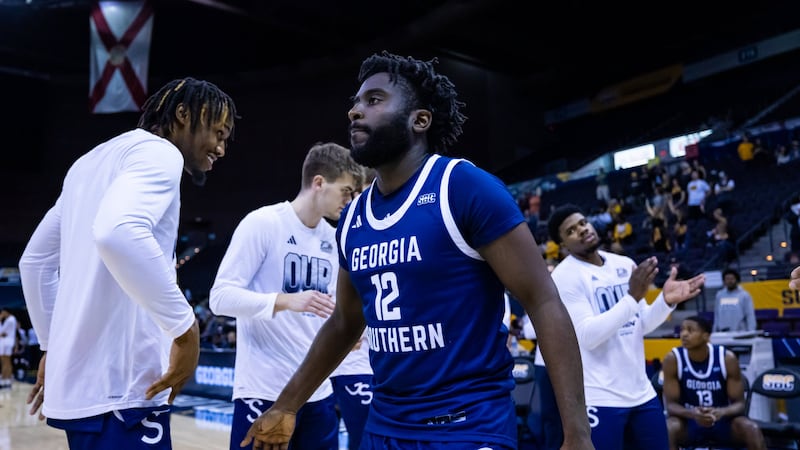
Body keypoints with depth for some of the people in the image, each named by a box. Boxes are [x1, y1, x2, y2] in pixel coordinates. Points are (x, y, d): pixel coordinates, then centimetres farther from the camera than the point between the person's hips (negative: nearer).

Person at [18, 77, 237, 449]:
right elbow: (119, 233, -29)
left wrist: (53, 348, 27)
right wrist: (185, 327, -22)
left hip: (80, 380, 9)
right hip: (118, 388, -9)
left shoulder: (93, 161, 20)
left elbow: (35, 260, 24)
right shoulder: (158, 151, -8)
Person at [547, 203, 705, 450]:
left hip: (641, 391, 7)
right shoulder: (565, 276, -13)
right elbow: (587, 335, -22)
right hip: (599, 398, -7)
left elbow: (642, 325, 13)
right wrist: (632, 297, -26)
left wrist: (667, 301, -6)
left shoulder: (625, 264, 8)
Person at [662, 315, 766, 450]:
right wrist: (692, 413, -37)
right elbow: (671, 404, -15)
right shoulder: (672, 359, -17)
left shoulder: (727, 358, -14)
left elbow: (739, 403, -11)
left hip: (722, 419, 1)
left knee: (752, 430, -27)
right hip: (689, 420, -1)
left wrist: (721, 412, -34)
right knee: (669, 429, -33)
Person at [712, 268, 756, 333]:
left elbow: (750, 315, -6)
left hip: (739, 332, -3)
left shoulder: (744, 295, -3)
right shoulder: (719, 295, 8)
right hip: (722, 333, 3)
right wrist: (715, 331, 11)